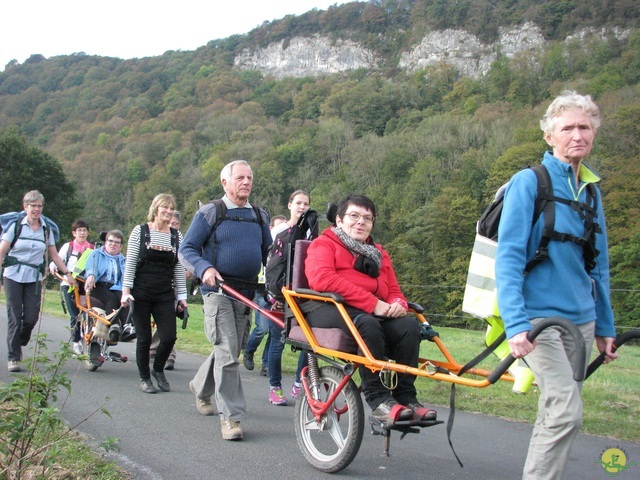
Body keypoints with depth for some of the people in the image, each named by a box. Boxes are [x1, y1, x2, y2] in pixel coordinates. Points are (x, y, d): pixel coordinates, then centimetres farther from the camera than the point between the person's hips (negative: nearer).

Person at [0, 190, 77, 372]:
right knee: (15, 318, -3)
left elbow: (54, 255, 14)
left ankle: (19, 344, 25)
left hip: (34, 279, 2)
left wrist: (67, 274, 11)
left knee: (31, 318, -4)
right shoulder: (15, 225, -2)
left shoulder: (47, 228, 7)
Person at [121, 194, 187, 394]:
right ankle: (144, 378, 21)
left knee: (169, 337, -7)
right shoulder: (140, 231, 0)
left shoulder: (177, 236, 8)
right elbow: (130, 263, -1)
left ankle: (158, 369, 21)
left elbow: (179, 269, 9)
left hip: (165, 295, 2)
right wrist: (126, 291, -8)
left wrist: (181, 296, 5)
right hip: (141, 293, -2)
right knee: (144, 339, 2)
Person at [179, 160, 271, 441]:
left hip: (247, 293, 6)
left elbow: (268, 252, 20)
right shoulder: (210, 212, -2)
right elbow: (187, 249, -4)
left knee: (229, 351, 16)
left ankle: (201, 387, 42)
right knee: (227, 352, -13)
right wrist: (204, 269, -23)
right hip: (218, 291, -5)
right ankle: (230, 416, -6)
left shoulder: (260, 216, 13)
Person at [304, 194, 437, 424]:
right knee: (367, 323, -36)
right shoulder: (324, 244, 9)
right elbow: (322, 279, -12)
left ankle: (406, 396, -19)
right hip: (330, 309, -5)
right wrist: (372, 303, -20)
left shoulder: (378, 253, 27)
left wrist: (398, 304, -7)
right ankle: (378, 400, -31)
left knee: (409, 324, -23)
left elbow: (393, 290, 22)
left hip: (375, 313, 5)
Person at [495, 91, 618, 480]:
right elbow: (508, 258, -13)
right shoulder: (529, 182, -7)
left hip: (580, 319, 6)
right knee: (567, 412, -17)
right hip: (538, 317, -6)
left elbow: (599, 265, 18)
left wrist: (605, 327, 17)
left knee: (557, 414, 10)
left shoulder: (590, 190, 12)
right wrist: (515, 324, -22)